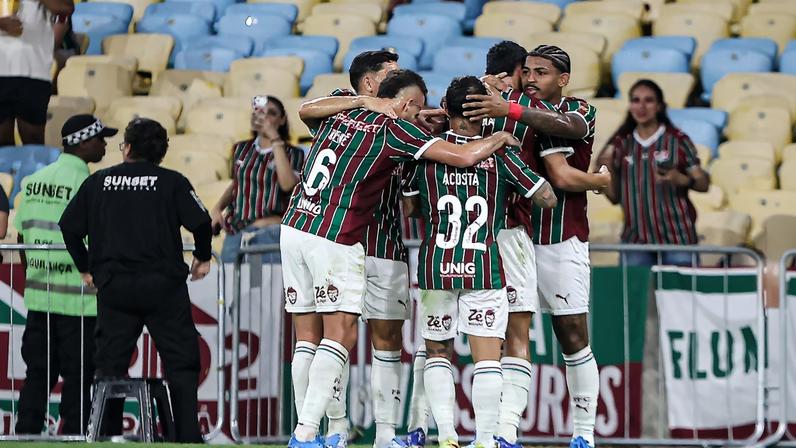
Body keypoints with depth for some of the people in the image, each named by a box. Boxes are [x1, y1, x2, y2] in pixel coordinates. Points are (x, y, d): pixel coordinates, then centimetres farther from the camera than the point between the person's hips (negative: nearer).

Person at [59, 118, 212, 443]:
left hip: (113, 285, 2)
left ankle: (106, 435, 5)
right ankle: (188, 436, -6)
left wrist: (85, 268, 18)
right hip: (163, 284, -2)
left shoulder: (98, 182, 8)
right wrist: (202, 258, 9)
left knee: (110, 363, 8)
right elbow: (201, 222, -8)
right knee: (181, 361, 2)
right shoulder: (172, 182, 1)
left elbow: (69, 226, 7)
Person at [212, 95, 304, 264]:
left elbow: (288, 185, -18)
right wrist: (217, 208, 12)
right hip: (235, 233, 4)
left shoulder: (293, 154, 1)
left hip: (270, 231, -4)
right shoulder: (241, 149, 13)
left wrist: (276, 141, -14)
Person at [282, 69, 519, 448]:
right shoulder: (395, 129, -4)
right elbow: (464, 156, -8)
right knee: (341, 335, -4)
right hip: (334, 239, -7)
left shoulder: (341, 113, 14)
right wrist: (500, 138, 10)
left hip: (294, 227, 7)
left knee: (309, 337, 9)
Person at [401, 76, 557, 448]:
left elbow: (407, 209, 7)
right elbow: (548, 198, 1)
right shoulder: (499, 154, -3)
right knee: (487, 358, -1)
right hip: (484, 269, -1)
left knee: (437, 353, 15)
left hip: (436, 267, 1)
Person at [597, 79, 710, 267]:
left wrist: (681, 180, -18)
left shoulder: (677, 140, 0)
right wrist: (607, 170, -5)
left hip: (677, 238, -2)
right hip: (635, 240, 2)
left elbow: (703, 183, 1)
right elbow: (614, 197, 12)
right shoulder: (621, 144, 8)